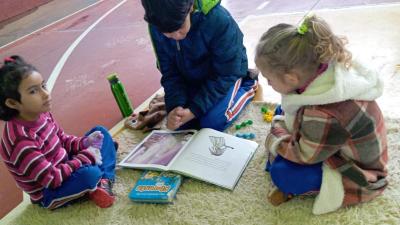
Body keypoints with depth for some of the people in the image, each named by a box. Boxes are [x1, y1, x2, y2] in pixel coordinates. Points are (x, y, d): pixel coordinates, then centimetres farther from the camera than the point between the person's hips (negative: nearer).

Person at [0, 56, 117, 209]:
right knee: (90, 173, -39)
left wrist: (84, 143, -12)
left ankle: (105, 181, -7)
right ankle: (98, 182, -2)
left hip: (64, 167, 9)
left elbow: (63, 140, 8)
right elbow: (52, 178, -29)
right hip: (49, 193, -9)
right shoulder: (21, 140, -33)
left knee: (100, 132, 10)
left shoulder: (41, 114, -7)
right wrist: (87, 156, -23)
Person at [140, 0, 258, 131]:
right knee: (180, 123, -8)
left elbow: (225, 75, -27)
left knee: (212, 122, -18)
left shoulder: (219, 20, -35)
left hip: (225, 75, -3)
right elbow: (170, 73, -11)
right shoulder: (156, 28, -21)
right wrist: (175, 106, -29)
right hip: (191, 79, 4)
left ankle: (248, 85, 6)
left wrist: (193, 110, -31)